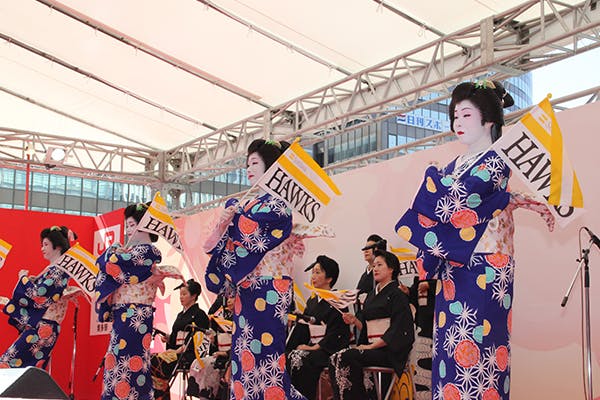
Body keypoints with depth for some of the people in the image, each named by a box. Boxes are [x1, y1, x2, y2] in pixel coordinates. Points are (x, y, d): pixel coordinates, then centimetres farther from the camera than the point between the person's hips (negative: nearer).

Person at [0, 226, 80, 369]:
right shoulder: (54, 268, 19)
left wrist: (24, 277, -3)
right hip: (41, 326, 10)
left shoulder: (58, 269, -11)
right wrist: (34, 280, 8)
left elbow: (36, 293, -18)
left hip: (41, 326, -10)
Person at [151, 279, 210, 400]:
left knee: (157, 362, -28)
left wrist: (180, 350, -17)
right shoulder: (180, 315, 24)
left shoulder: (199, 314, 0)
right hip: (175, 351, 8)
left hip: (189, 354, -7)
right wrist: (168, 338, 6)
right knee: (150, 359, -18)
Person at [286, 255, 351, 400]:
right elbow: (302, 327, 13)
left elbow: (337, 331, -11)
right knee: (289, 356, -21)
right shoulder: (312, 301, 18)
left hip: (330, 349, -6)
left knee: (301, 360, -30)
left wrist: (315, 347, -15)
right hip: (311, 346, 6)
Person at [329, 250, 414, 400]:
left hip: (389, 351, -7)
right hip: (371, 347, 7)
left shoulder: (397, 295, -3)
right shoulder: (371, 295, 19)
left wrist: (372, 346, -14)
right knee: (335, 359, -19)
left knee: (347, 357, -28)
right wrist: (354, 320, -2)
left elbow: (397, 329, -12)